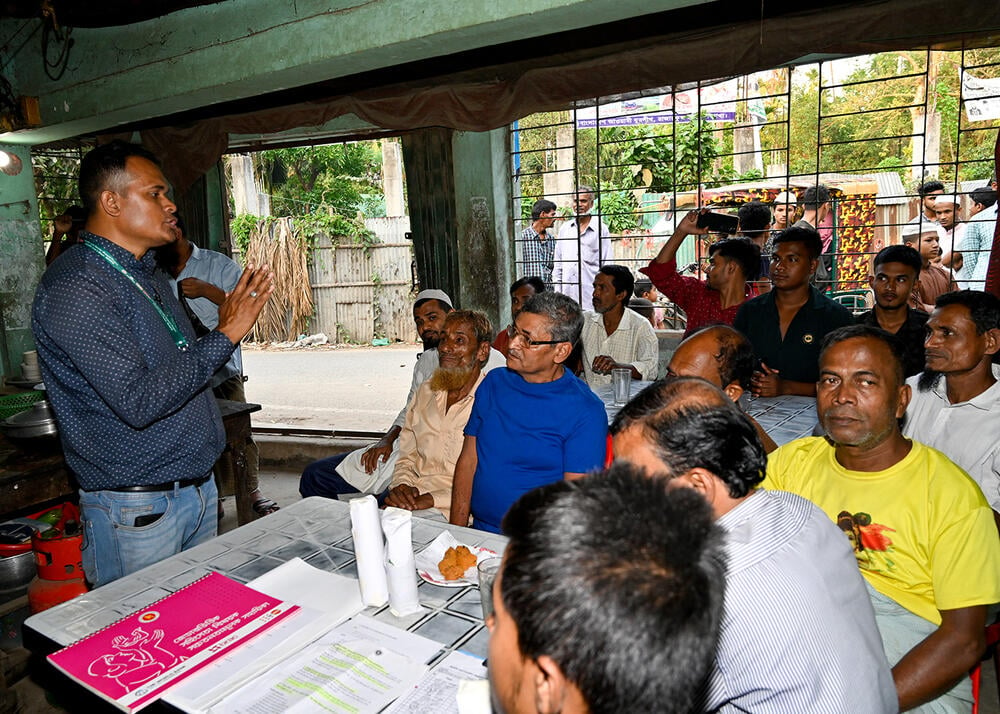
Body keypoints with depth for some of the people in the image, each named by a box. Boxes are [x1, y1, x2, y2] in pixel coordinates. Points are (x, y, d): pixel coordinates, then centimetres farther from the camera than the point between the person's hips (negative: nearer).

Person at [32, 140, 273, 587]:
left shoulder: (147, 274, 11)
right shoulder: (75, 287, -18)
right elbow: (138, 402, -26)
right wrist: (224, 335, -23)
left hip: (198, 488, 8)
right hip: (138, 509, -8)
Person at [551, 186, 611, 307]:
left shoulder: (601, 229, 3)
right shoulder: (564, 228, 15)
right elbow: (557, 263, 17)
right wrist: (557, 291, 10)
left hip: (591, 293, -3)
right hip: (567, 294, 3)